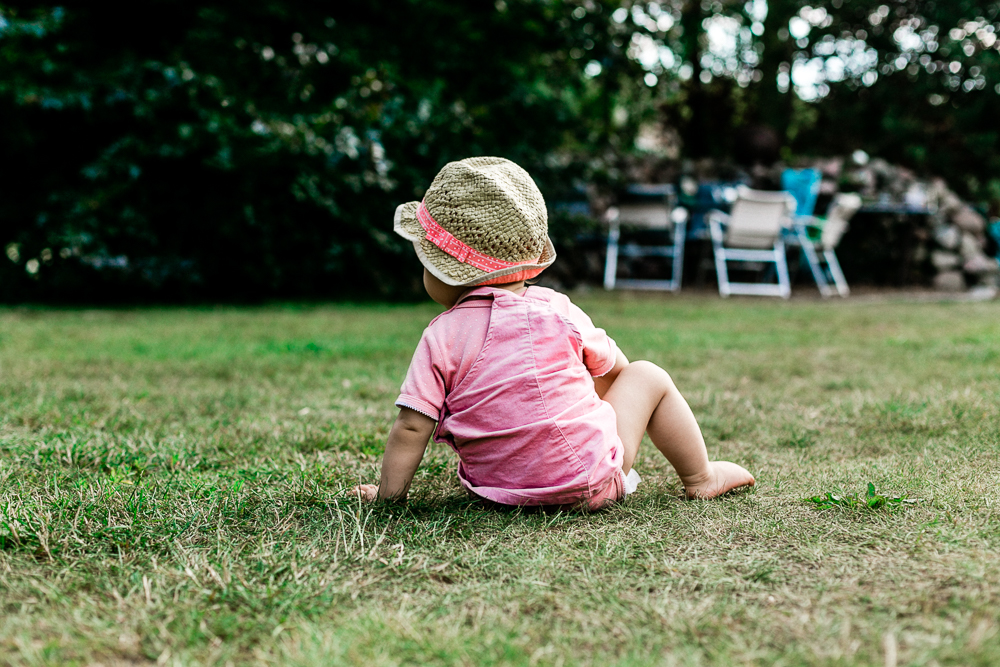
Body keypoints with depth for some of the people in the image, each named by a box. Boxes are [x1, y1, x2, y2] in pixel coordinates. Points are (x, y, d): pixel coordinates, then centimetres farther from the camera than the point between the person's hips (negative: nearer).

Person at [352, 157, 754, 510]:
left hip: (502, 492, 2)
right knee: (649, 378, 15)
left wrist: (389, 492, 2)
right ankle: (700, 478, 26)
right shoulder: (557, 310, -5)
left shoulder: (441, 338, -8)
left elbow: (411, 427, -10)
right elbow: (610, 365, 13)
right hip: (588, 483, -2)